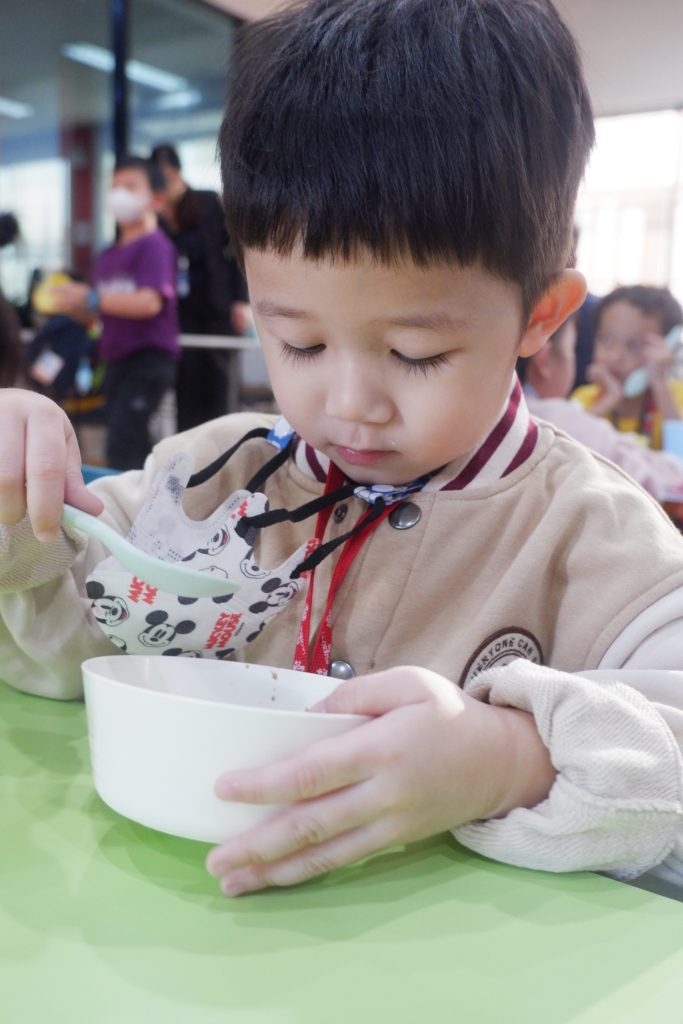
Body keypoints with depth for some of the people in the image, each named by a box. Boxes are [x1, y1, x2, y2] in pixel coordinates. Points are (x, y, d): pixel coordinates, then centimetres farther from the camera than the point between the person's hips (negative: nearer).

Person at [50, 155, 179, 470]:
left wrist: (90, 298, -22)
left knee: (121, 448, -16)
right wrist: (71, 304, 0)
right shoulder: (109, 255, 14)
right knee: (132, 446, 16)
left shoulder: (154, 245, -9)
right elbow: (101, 309, 20)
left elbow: (149, 302, -24)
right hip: (118, 360, 9)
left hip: (149, 358, -8)